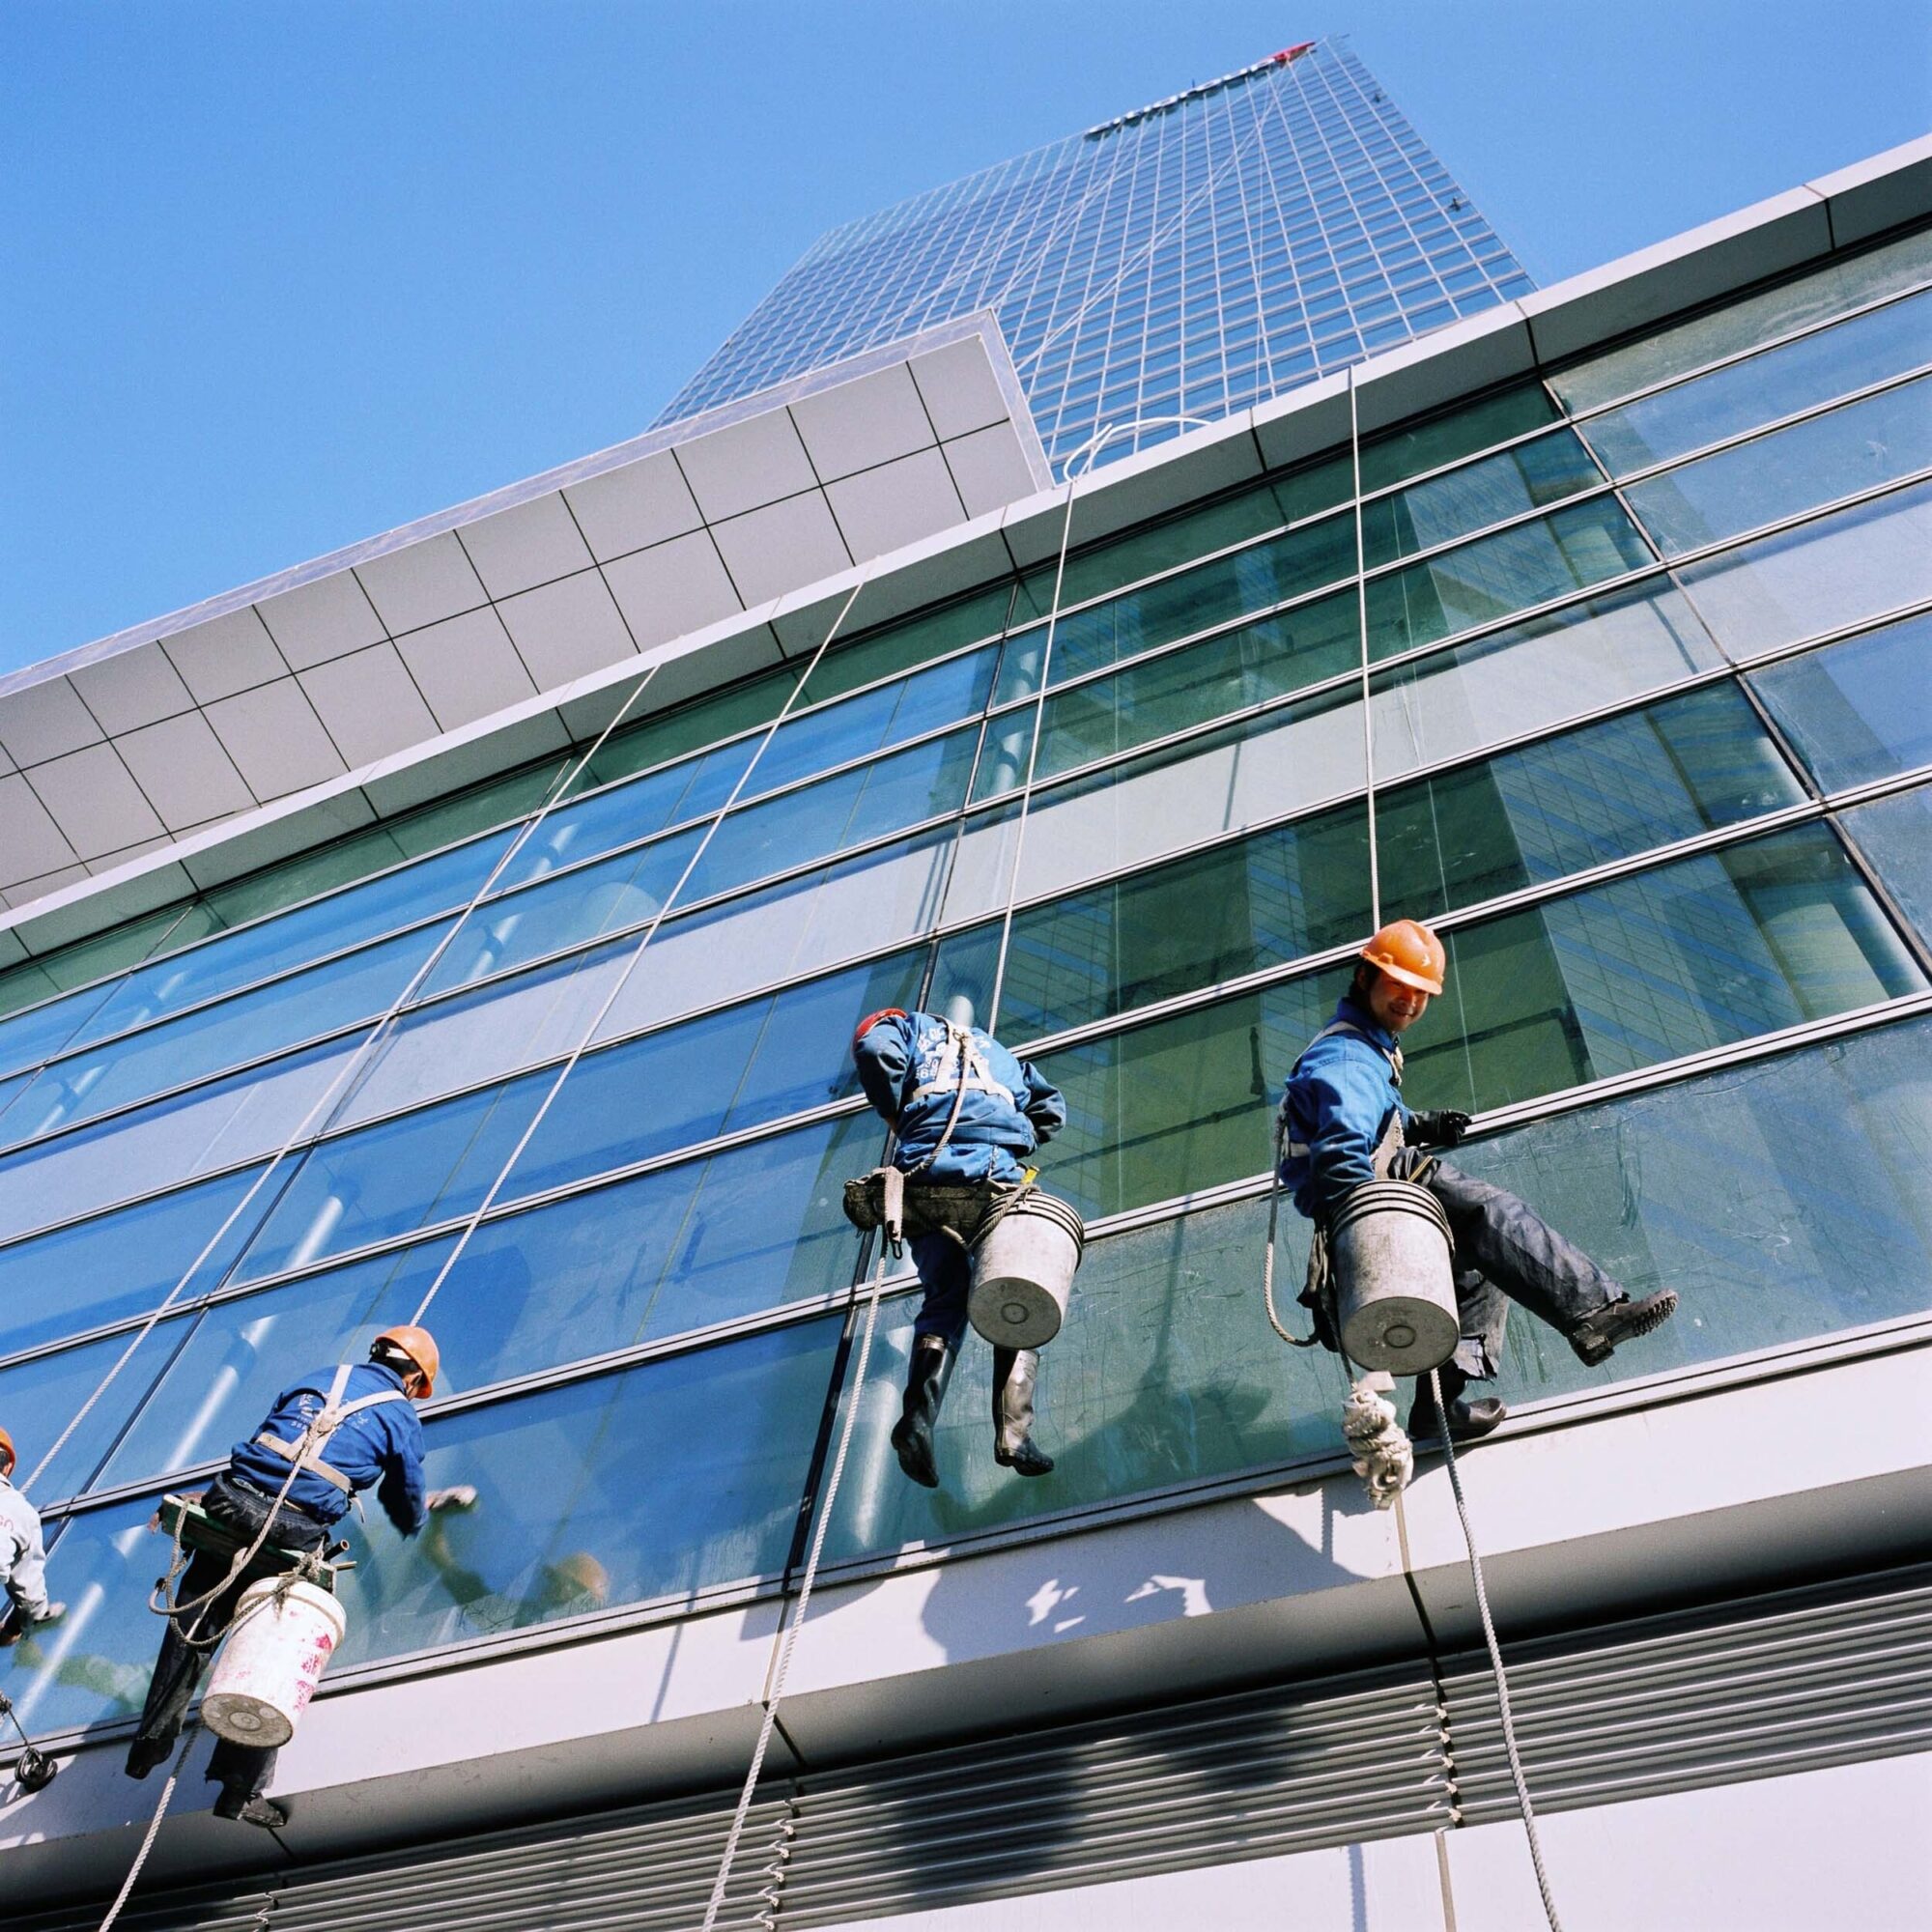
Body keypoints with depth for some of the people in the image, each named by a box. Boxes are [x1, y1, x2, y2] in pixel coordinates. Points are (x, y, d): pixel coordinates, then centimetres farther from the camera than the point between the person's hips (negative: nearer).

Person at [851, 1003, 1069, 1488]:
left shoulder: (910, 1026, 21)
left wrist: (898, 1116, 9)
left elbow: (875, 1051, -4)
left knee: (944, 1303, 8)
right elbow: (1050, 1108, 34)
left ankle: (919, 1412, -14)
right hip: (997, 1184, 1)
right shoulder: (992, 1048, 34)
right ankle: (1013, 1433, -12)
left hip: (926, 1183, -1)